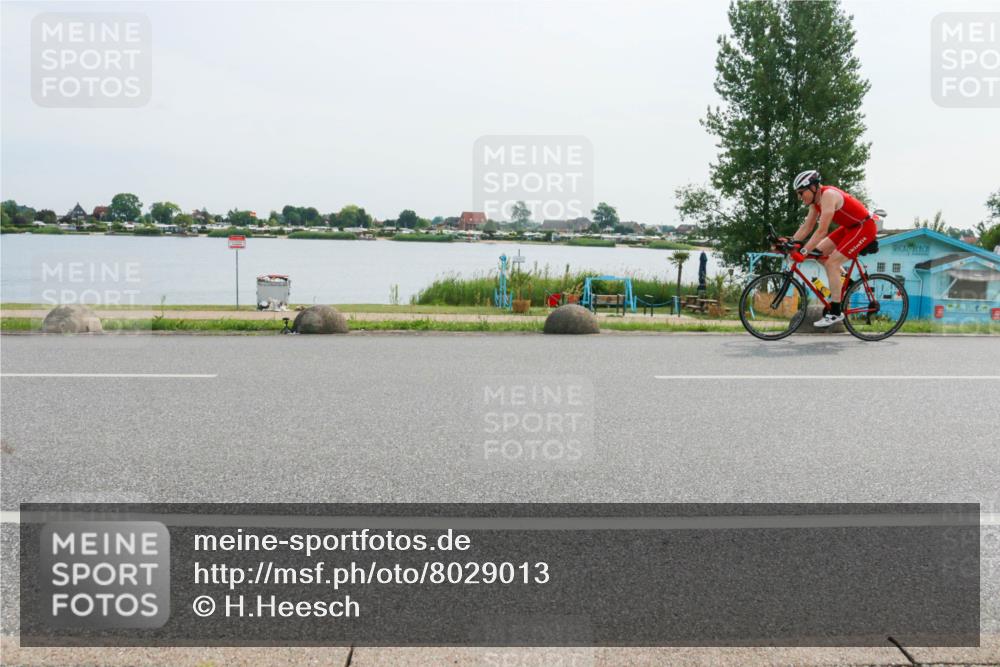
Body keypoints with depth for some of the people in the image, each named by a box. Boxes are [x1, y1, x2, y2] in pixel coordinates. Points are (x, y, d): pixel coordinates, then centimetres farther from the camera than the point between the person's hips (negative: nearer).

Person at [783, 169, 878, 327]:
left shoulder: (828, 196, -26)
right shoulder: (815, 199, 2)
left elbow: (822, 231, -32)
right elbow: (807, 227, 5)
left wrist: (803, 252, -35)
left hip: (864, 227, -9)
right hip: (850, 227, 9)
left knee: (832, 263, -16)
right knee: (820, 252, 6)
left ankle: (835, 313, -13)